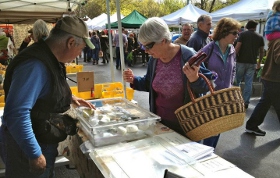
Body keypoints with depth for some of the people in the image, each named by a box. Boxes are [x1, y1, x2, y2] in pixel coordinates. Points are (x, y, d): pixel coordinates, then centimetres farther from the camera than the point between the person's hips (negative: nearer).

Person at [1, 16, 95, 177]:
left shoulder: (49, 58, 0)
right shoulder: (35, 65, -31)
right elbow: (16, 115, -36)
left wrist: (69, 97, 8)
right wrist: (35, 154, -29)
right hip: (28, 150, -9)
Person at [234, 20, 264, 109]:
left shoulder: (242, 34, -1)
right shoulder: (260, 37, 8)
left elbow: (237, 48, -11)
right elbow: (261, 51, 13)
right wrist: (259, 62, 25)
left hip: (241, 61, -2)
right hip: (252, 63, 2)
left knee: (237, 81, 11)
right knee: (249, 83, 5)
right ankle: (246, 102, 6)